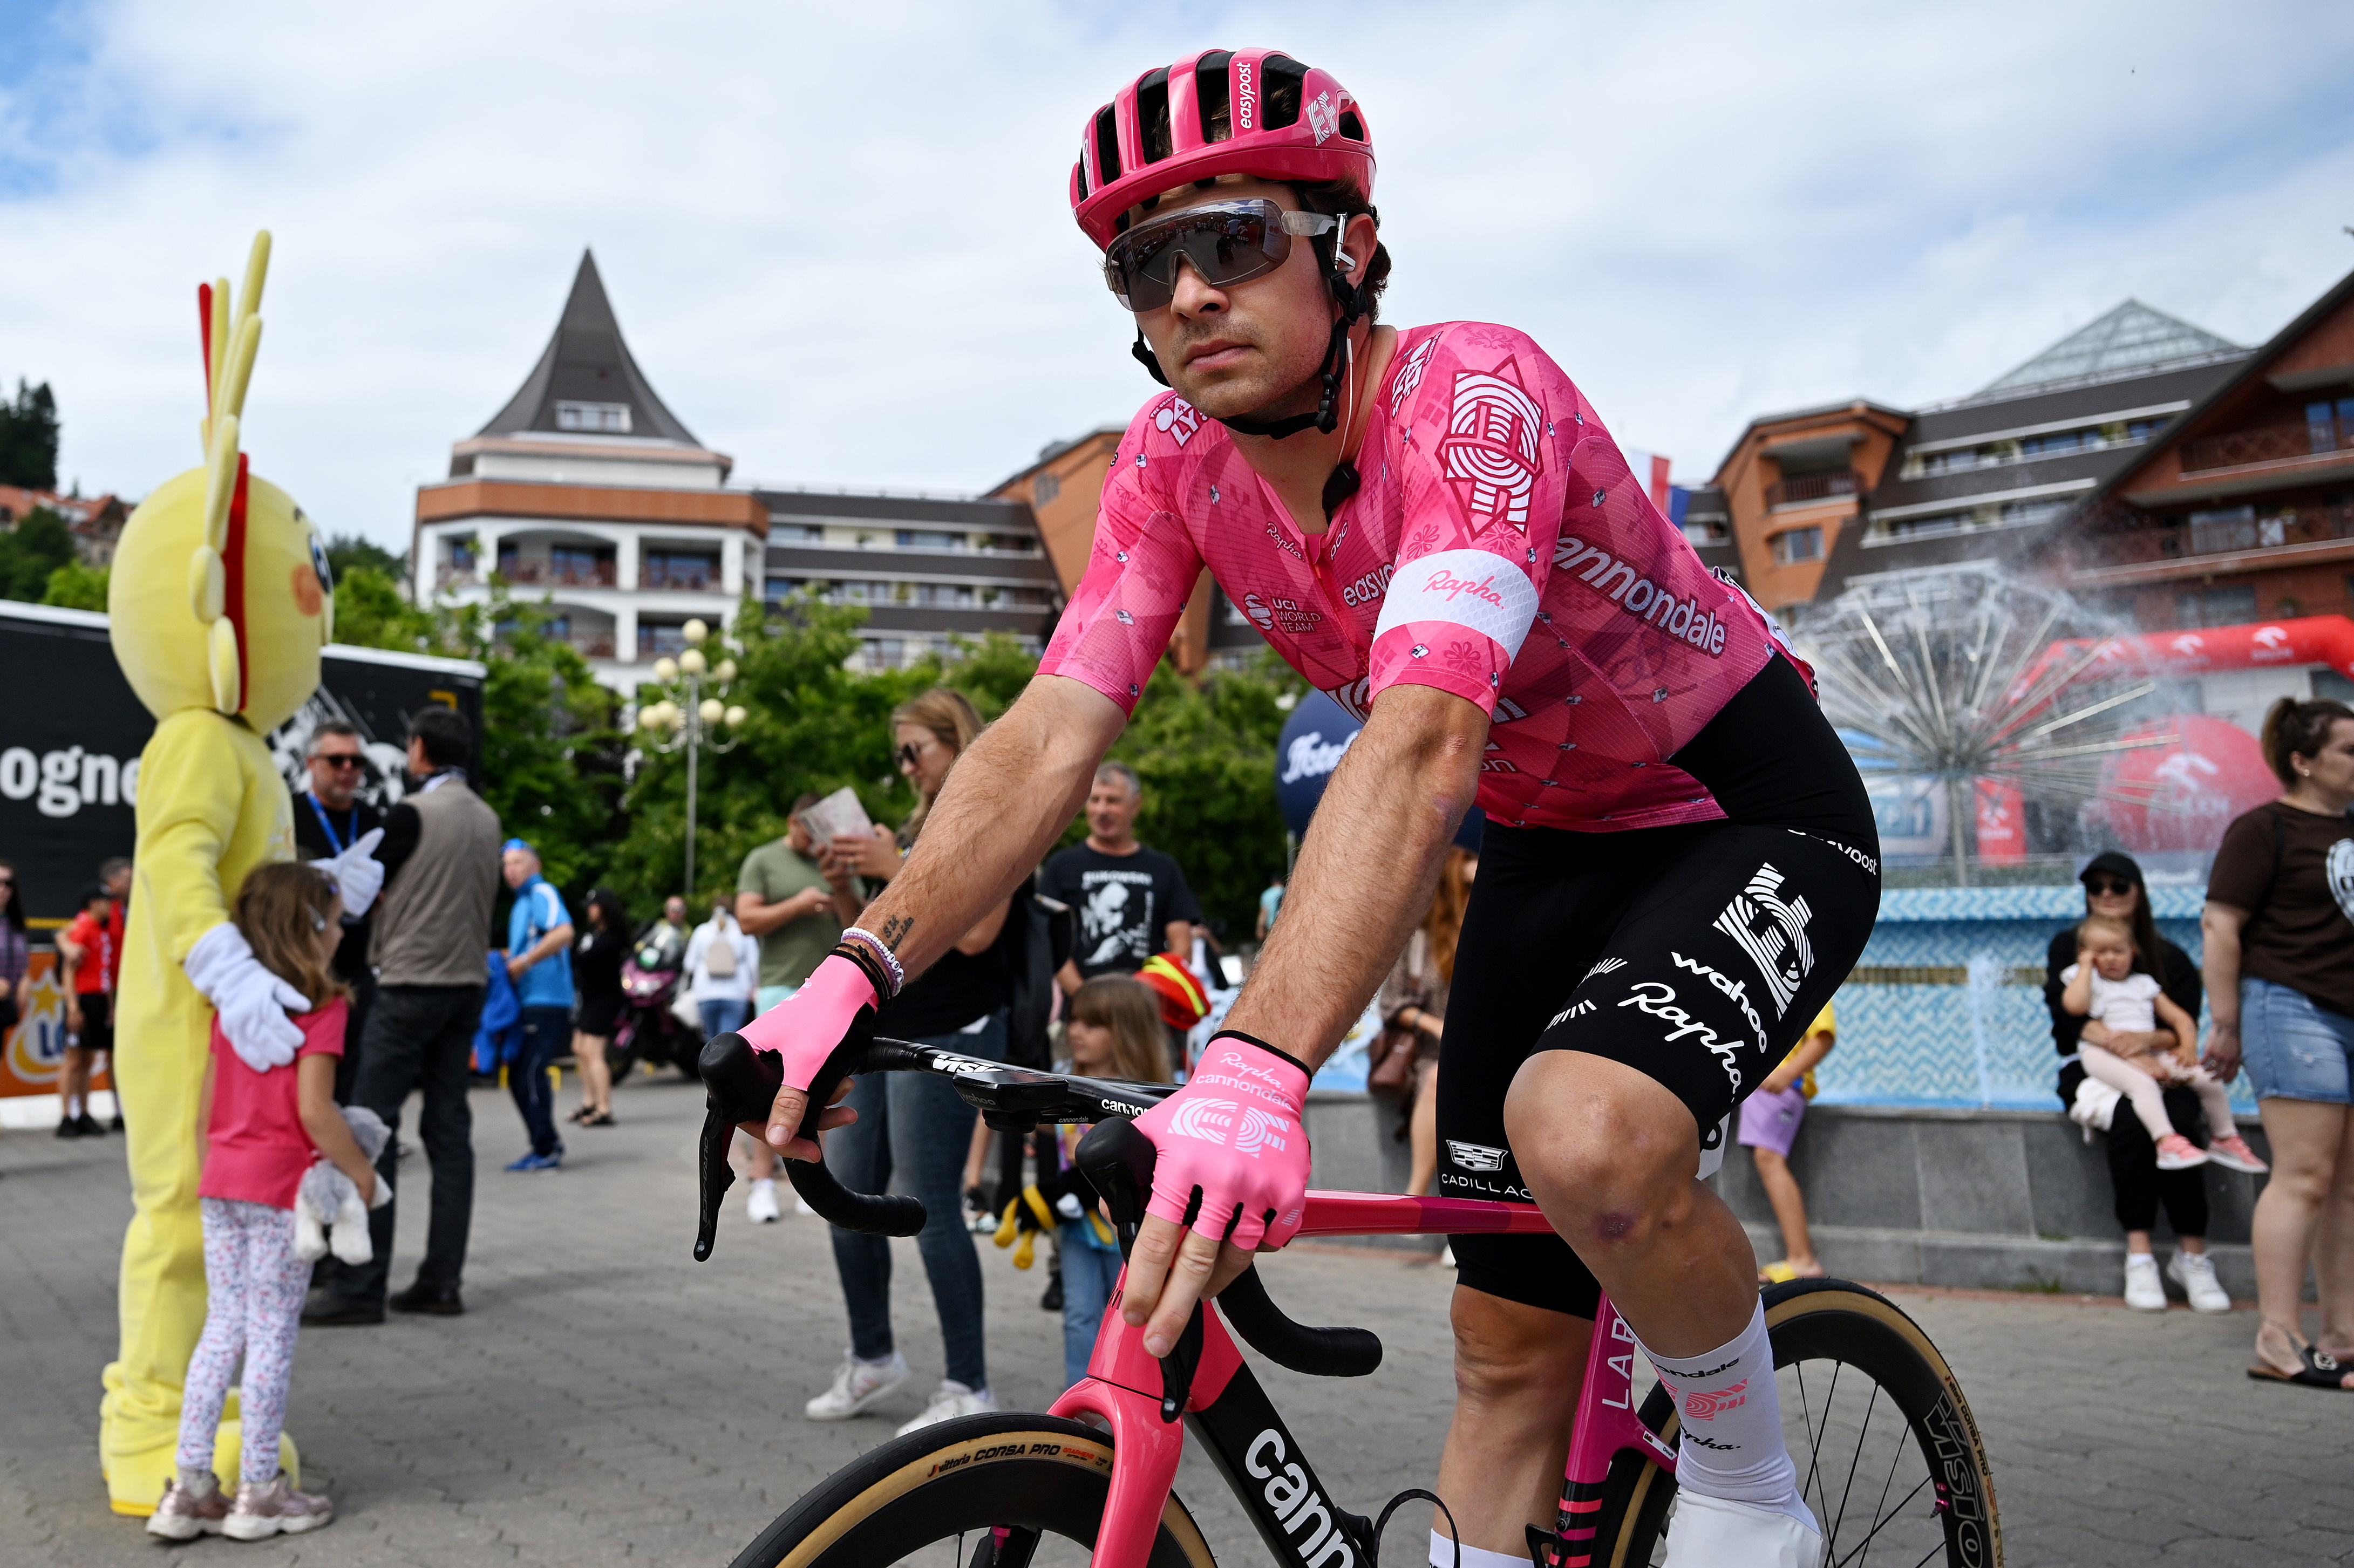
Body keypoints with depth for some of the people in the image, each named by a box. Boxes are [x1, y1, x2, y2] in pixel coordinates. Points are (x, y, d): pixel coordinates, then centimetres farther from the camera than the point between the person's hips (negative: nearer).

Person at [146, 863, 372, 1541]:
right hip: (283, 1185, -7)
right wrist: (359, 1172, -7)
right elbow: (314, 1109, -18)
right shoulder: (320, 1005, -11)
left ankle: (189, 1486, 14)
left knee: (223, 1327, 12)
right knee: (273, 1333, 2)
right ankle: (259, 1491, 10)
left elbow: (207, 1106, 13)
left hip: (222, 1182, 7)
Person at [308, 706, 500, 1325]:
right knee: (449, 1131, 8)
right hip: (468, 984, 7)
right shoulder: (488, 820, 11)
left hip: (410, 987, -7)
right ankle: (441, 1282, 9)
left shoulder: (412, 813, -10)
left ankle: (361, 1288, -5)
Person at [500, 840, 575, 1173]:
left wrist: (524, 961, -22)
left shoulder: (542, 893, -8)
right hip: (527, 1003, 10)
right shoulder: (520, 903, 21)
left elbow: (565, 933, -26)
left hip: (547, 1001, -10)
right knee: (518, 1076, 12)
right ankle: (546, 1144, 21)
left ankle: (546, 1151, -4)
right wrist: (505, 961, 12)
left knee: (531, 1075, -10)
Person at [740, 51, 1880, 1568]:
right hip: (1550, 848, 6)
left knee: (1585, 1135, -34)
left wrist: (1258, 1068, -56)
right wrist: (858, 971, -29)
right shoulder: (1177, 457, -10)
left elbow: (1423, 739, -44)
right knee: (1509, 1342, 3)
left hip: (1754, 813, -5)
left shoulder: (1473, 391, -29)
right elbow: (1051, 735, -16)